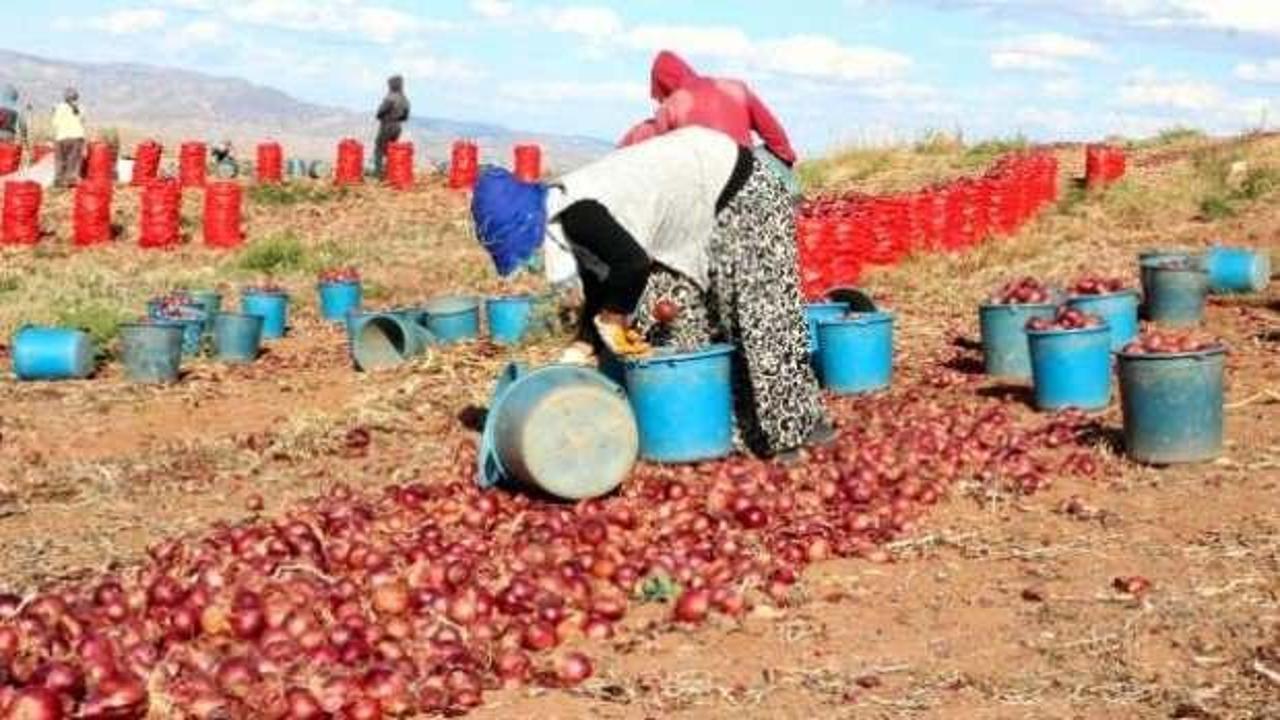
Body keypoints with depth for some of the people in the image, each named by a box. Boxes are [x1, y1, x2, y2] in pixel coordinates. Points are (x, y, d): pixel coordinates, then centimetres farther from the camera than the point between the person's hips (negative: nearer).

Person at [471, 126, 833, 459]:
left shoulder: (574, 213, -29)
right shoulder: (569, 214, 1)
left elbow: (634, 264, -38)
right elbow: (598, 294, 8)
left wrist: (611, 318, -21)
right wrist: (578, 352, -1)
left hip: (740, 195, -10)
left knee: (760, 314, -5)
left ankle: (794, 424, 6)